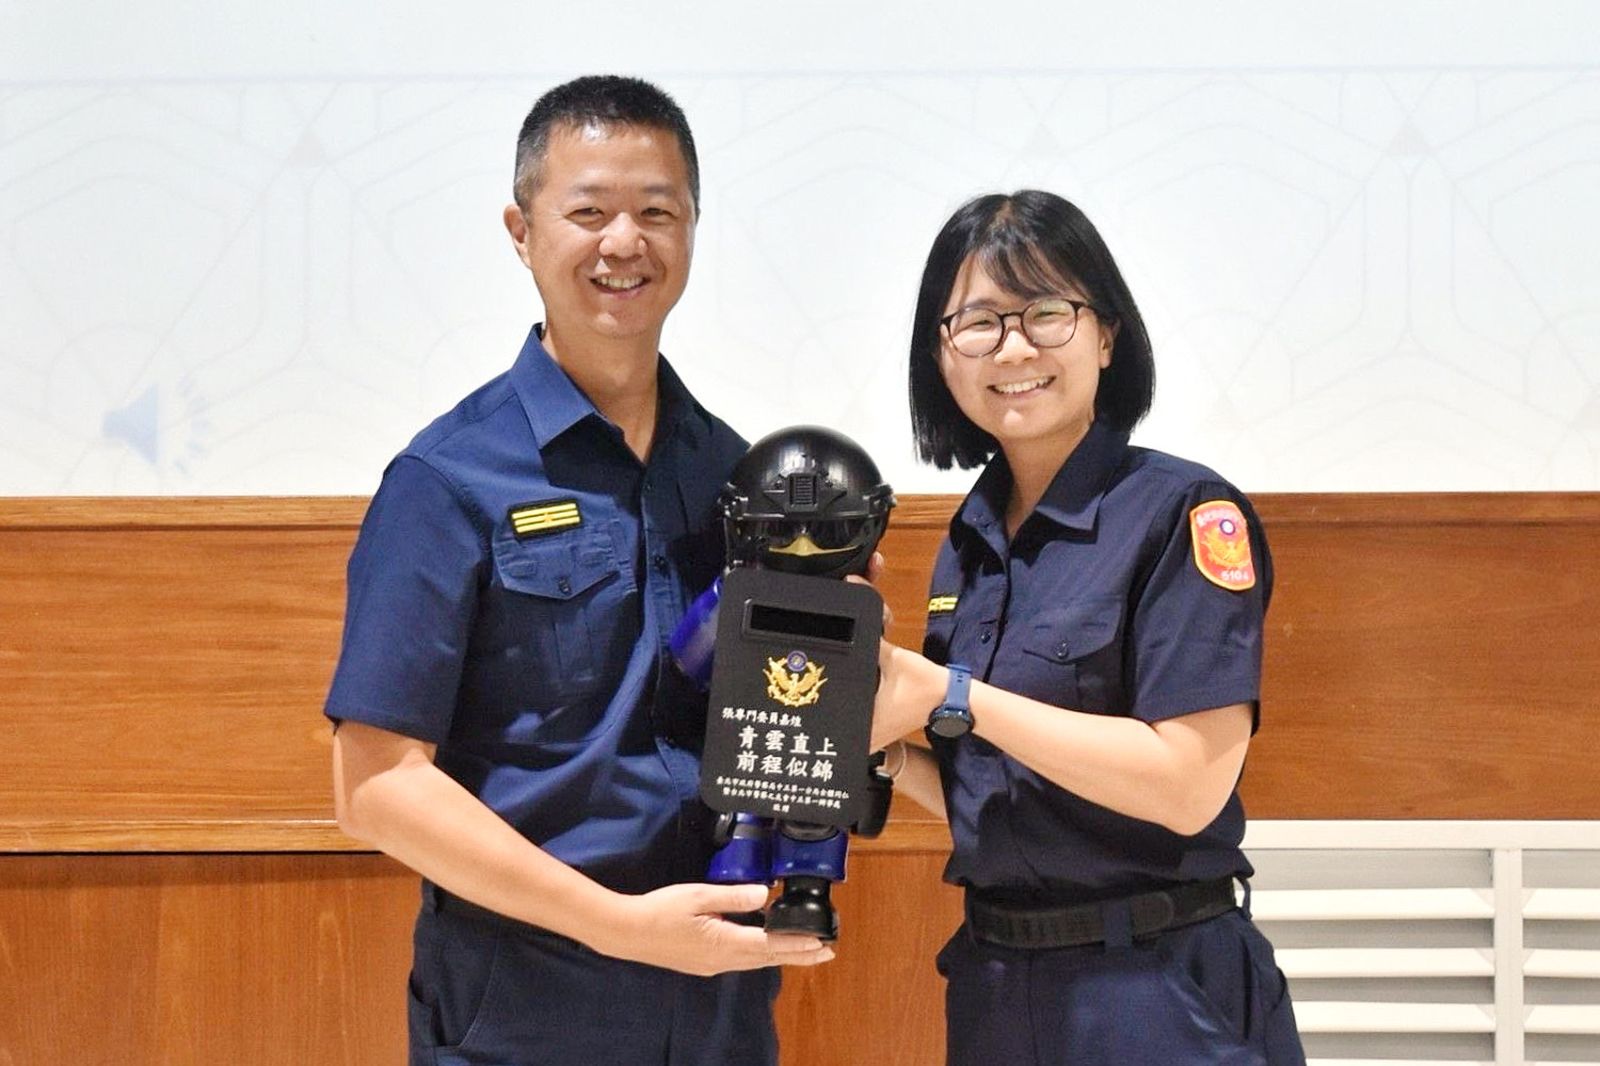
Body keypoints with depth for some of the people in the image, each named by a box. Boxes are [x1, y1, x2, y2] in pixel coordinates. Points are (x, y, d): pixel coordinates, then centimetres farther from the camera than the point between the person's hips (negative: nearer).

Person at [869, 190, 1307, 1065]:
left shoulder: (1186, 514, -11)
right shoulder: (970, 543, 9)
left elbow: (1188, 783, -20)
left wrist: (954, 697, -20)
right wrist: (880, 744, -3)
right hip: (996, 986, 6)